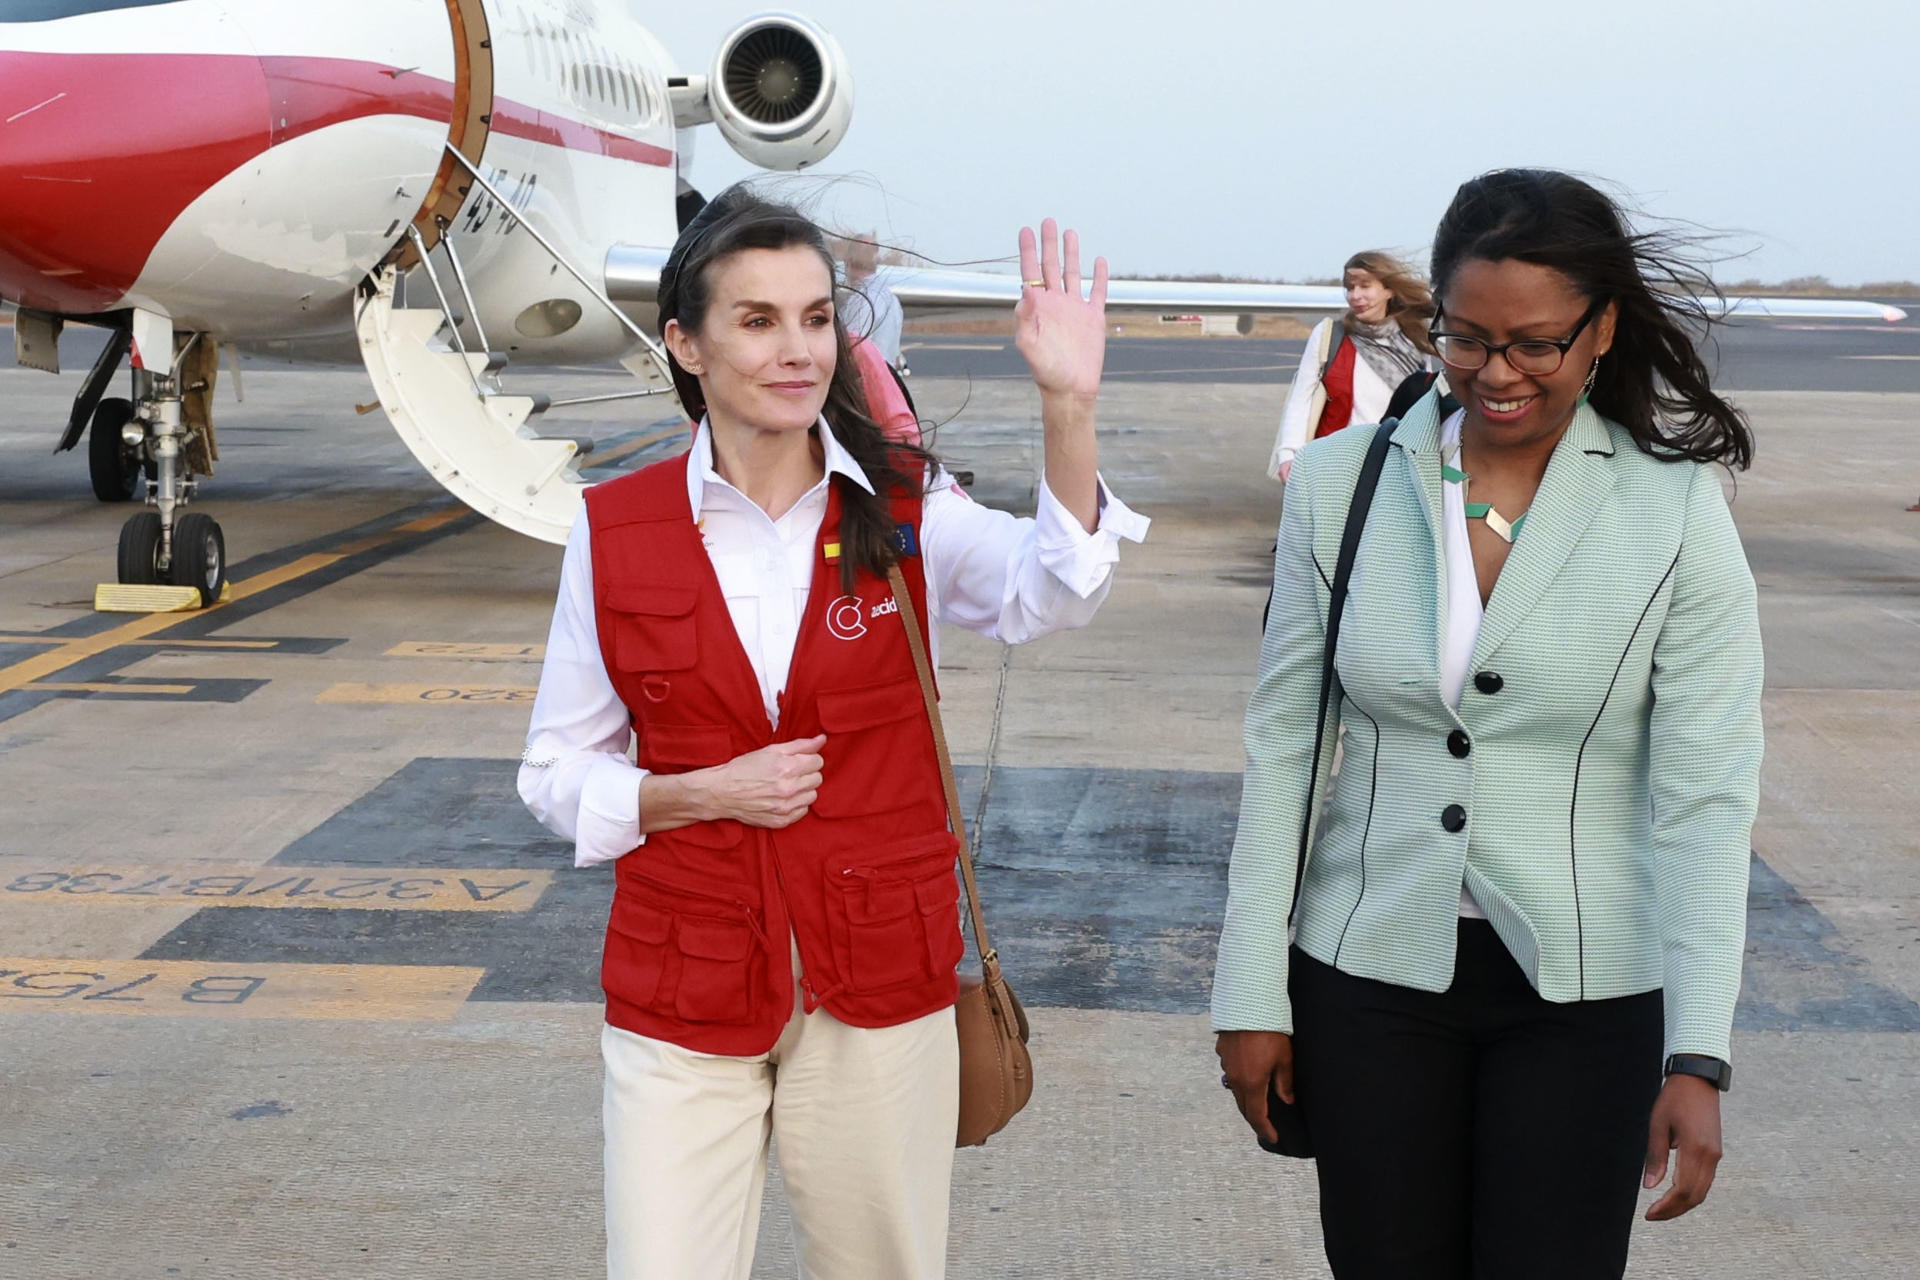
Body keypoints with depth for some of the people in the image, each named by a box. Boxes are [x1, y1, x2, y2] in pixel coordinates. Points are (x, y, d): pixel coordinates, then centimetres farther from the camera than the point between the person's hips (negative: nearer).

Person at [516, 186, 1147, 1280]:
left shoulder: (903, 506, -3)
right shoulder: (615, 531, -2)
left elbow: (1048, 594, -24)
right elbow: (558, 771, 4)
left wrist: (1069, 408, -40)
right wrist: (701, 793, -14)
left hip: (879, 984, 1)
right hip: (684, 992, 0)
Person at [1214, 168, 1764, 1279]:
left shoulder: (1677, 513, -7)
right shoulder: (1342, 482, -1)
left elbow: (1704, 799, -10)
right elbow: (1283, 744, 2)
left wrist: (1698, 1056, -17)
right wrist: (1252, 995, 1)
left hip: (1584, 990, -2)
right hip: (1370, 970, 2)